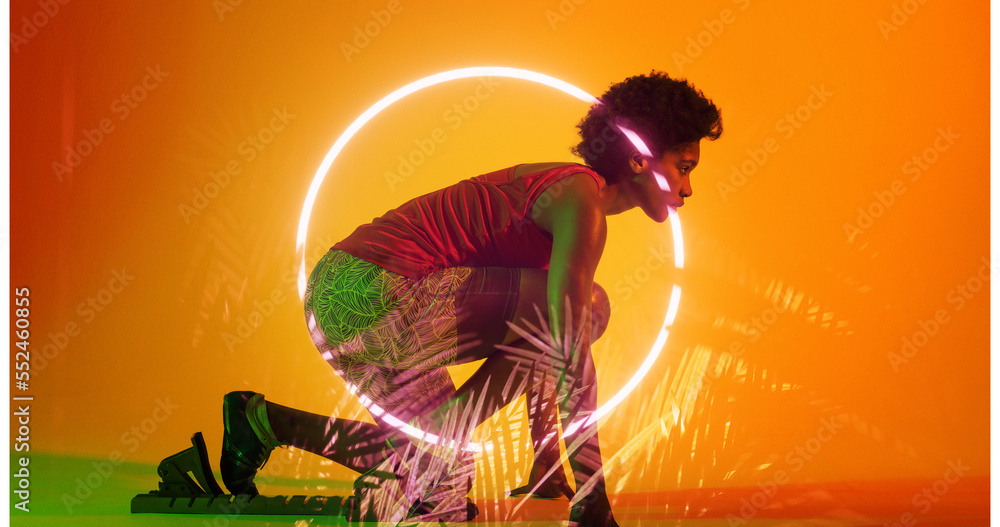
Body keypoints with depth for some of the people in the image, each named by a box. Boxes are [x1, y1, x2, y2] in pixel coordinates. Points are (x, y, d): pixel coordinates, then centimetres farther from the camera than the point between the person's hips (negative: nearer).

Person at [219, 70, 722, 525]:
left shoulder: (560, 191, 21)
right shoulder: (582, 199, -10)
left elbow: (544, 347, 27)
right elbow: (573, 365, -18)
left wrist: (544, 467, 29)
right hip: (375, 294, -10)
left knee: (445, 467, 21)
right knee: (587, 305, -11)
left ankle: (263, 422, 19)